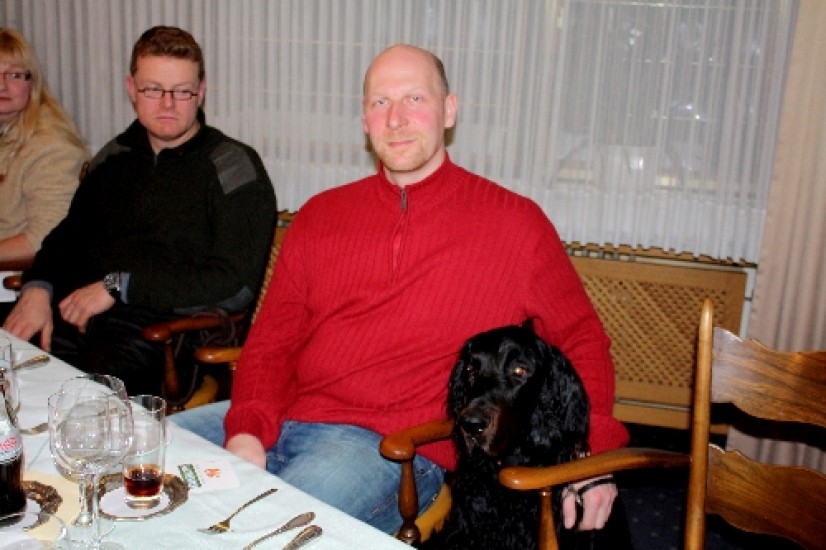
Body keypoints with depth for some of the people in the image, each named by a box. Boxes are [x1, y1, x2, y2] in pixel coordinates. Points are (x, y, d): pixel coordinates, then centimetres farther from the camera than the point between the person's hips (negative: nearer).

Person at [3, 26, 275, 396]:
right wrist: (37, 289, 5)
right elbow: (68, 237, 28)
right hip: (75, 315, 6)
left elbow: (235, 285, -10)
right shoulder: (115, 156, 20)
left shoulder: (233, 167, -2)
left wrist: (119, 286, -10)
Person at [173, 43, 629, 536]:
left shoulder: (513, 222, 1)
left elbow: (581, 338, 7)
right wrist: (246, 431, -7)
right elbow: (273, 339, 12)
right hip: (279, 419, 5)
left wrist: (589, 449, -9)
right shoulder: (320, 215, 12)